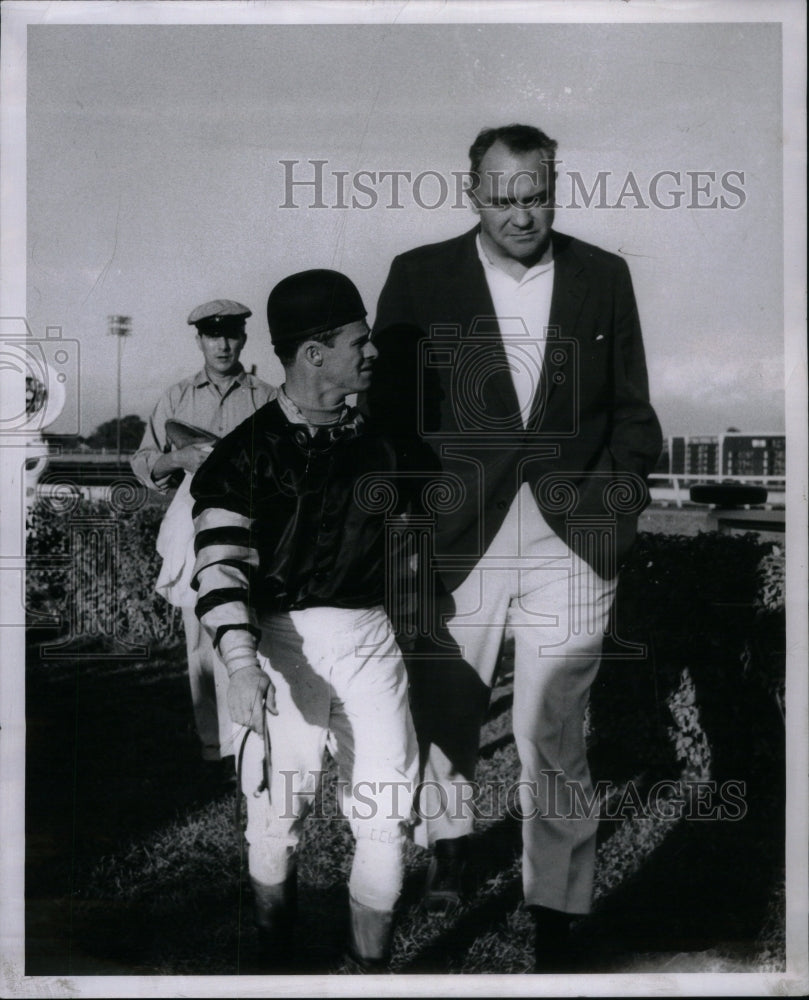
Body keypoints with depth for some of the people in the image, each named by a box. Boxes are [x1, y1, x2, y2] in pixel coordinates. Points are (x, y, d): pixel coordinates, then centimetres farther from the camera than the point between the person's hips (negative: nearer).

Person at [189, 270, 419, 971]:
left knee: (388, 810, 1)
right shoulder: (248, 452, -6)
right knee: (280, 814, 2)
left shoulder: (374, 445, 11)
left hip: (371, 636, 4)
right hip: (286, 643, -4)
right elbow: (221, 565, -14)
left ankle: (372, 966, 15)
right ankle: (275, 959, 22)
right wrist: (242, 664, -27)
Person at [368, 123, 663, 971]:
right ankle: (449, 839, 44)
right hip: (454, 536, 1)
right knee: (442, 710, 15)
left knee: (553, 736, -1)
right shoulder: (418, 278, 3)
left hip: (572, 542, 0)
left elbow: (632, 408, 12)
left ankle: (555, 919, 12)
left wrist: (621, 487, -2)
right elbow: (388, 410, 2)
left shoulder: (604, 278, 7)